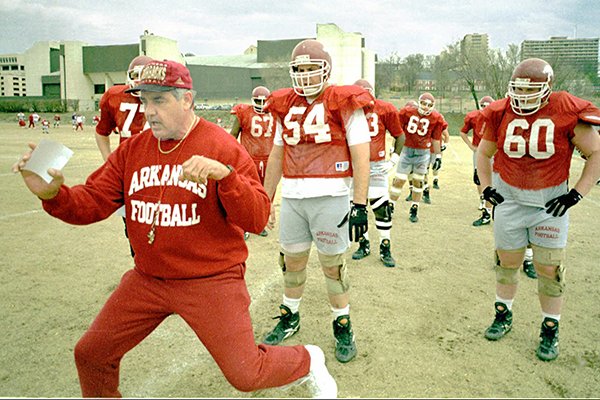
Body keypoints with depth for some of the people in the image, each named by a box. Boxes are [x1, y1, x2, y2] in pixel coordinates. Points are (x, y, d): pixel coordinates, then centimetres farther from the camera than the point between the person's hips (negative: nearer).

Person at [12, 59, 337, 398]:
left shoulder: (222, 146, -12)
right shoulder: (133, 149, 3)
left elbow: (257, 219, -18)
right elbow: (92, 202, 1)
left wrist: (225, 175, -34)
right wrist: (53, 194, -19)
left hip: (211, 280, -5)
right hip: (147, 279, 5)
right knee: (91, 356, 9)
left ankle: (309, 361, 31)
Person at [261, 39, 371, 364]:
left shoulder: (343, 103, -4)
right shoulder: (285, 106, 11)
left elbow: (360, 155, -8)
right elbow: (276, 155, 17)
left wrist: (360, 204, -14)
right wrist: (265, 200, 17)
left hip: (330, 197, -4)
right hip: (291, 197, 5)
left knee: (333, 264, 6)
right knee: (292, 261, 14)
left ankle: (343, 326, 24)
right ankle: (290, 318, 35)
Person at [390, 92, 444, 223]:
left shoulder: (436, 118, -1)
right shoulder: (407, 112, -4)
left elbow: (436, 139, 8)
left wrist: (438, 156, 9)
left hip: (423, 153, 1)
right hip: (406, 150, -1)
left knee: (418, 181, 8)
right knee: (399, 180, -1)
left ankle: (414, 209, 19)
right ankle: (391, 206, 9)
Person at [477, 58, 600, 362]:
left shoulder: (567, 113, -13)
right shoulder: (501, 114, -4)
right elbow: (483, 153, 12)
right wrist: (486, 187, 2)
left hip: (550, 202, -2)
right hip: (508, 199, 2)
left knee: (549, 269, 3)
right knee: (508, 263, 14)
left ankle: (550, 330, 21)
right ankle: (503, 315, 35)